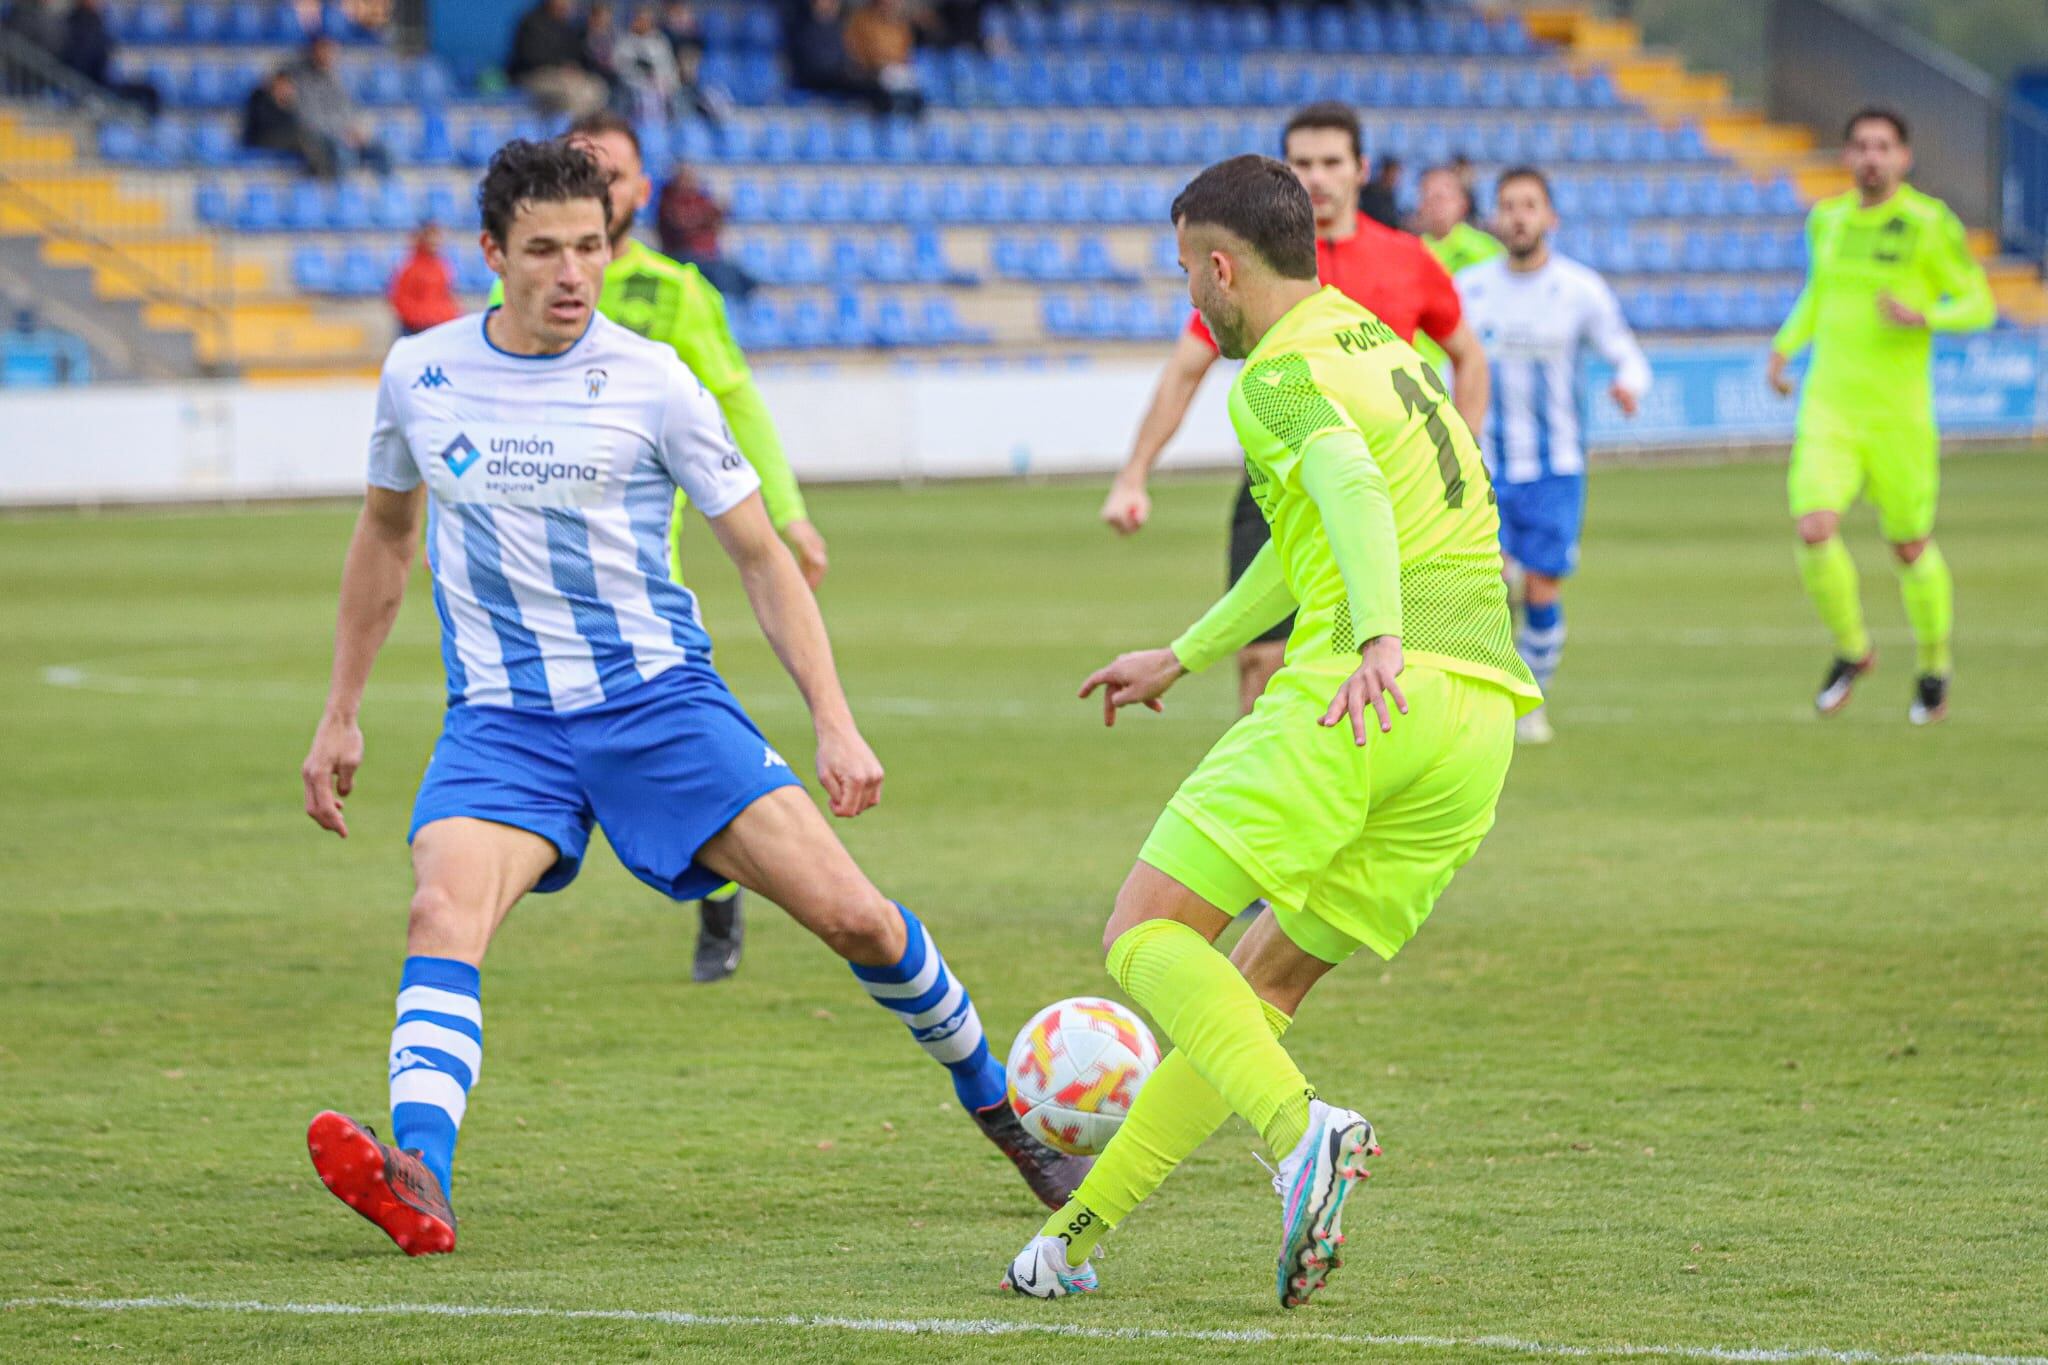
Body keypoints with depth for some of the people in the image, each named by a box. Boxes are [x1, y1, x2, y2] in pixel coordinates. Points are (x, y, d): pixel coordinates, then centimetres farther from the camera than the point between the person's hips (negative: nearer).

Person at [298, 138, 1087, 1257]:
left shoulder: (652, 383, -4)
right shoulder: (419, 375, 3)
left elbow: (761, 556, 3)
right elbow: (385, 533, 21)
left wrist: (834, 722, -4)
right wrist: (341, 714, 21)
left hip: (659, 698, -1)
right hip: (501, 722, 1)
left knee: (853, 916, -8)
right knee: (442, 915, -28)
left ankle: (996, 1101, 18)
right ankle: (416, 1180, -44)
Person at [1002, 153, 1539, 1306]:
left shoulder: (1280, 373, 0)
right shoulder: (1382, 345, 28)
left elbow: (1353, 485, -22)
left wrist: (1379, 640, -37)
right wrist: (1183, 657, 49)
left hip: (1357, 701, -8)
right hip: (1483, 713, 8)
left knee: (1148, 935, -2)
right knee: (1264, 985, 14)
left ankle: (1300, 1127, -27)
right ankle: (1079, 1233, 14)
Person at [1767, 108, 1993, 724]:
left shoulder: (1930, 223, -7)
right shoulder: (1828, 219, 7)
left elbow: (1980, 304, -2)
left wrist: (1924, 318, -21)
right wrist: (1784, 346, 8)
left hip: (1899, 414, -3)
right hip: (1828, 410, 3)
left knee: (1910, 547, 8)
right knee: (1815, 532, -16)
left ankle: (1934, 662, 35)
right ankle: (1852, 650, 9)